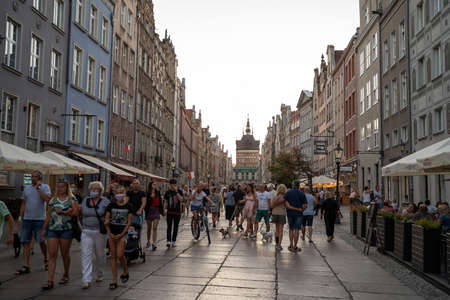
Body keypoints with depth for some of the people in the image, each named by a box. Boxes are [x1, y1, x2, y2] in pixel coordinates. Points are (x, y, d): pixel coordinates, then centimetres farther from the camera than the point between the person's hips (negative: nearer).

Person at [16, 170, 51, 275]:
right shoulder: (27, 188, 12)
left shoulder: (45, 187, -1)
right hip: (27, 219, 4)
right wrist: (20, 217, 9)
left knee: (41, 241, 1)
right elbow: (23, 204, 16)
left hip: (40, 219, -4)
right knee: (26, 242, 2)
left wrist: (38, 188, -13)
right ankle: (26, 266, 7)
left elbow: (48, 199, -18)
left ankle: (46, 260, 25)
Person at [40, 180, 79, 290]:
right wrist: (44, 229, 10)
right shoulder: (53, 200, 12)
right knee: (52, 255, -5)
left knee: (65, 254, 8)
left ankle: (66, 275, 28)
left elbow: (76, 212, -8)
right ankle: (50, 281, -6)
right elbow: (48, 216, 14)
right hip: (52, 229, 2)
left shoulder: (72, 199, 4)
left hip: (66, 230, -2)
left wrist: (62, 212, -12)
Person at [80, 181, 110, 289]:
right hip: (86, 232, 2)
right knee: (86, 254, -7)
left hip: (100, 232, -2)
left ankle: (100, 275, 32)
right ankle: (86, 280, -6)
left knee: (100, 254, 11)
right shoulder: (85, 200, 9)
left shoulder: (104, 201, -3)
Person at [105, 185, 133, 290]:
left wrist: (121, 234, -9)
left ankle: (125, 272, 20)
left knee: (120, 255, -10)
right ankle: (114, 281, 11)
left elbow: (129, 222, -4)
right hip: (112, 233, 2)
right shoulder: (111, 205, 3)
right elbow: (106, 221, 4)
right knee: (113, 256, 4)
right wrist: (110, 233, -6)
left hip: (122, 233, -2)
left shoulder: (129, 206, -2)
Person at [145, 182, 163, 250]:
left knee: (155, 228, -8)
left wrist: (162, 211, 11)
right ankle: (148, 241, 33)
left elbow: (160, 202, 10)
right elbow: (146, 203, -9)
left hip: (156, 211, 1)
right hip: (149, 211, -1)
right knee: (149, 228, 13)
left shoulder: (158, 193, 5)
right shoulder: (147, 193, -5)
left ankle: (154, 244, -11)